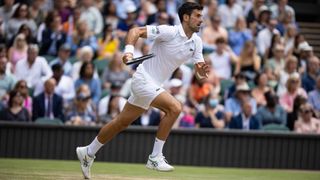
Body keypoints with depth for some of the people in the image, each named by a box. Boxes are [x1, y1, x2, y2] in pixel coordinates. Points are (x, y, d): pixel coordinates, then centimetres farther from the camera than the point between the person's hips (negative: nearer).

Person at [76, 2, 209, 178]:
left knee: (122, 123, 16)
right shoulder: (169, 32, -19)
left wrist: (203, 70, -18)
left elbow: (199, 69, 6)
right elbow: (135, 31, -18)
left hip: (154, 85, 8)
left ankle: (88, 153, 31)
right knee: (174, 107, -25)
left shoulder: (196, 42, 3)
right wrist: (129, 50, -34)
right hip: (143, 79, -8)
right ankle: (155, 158, -18)